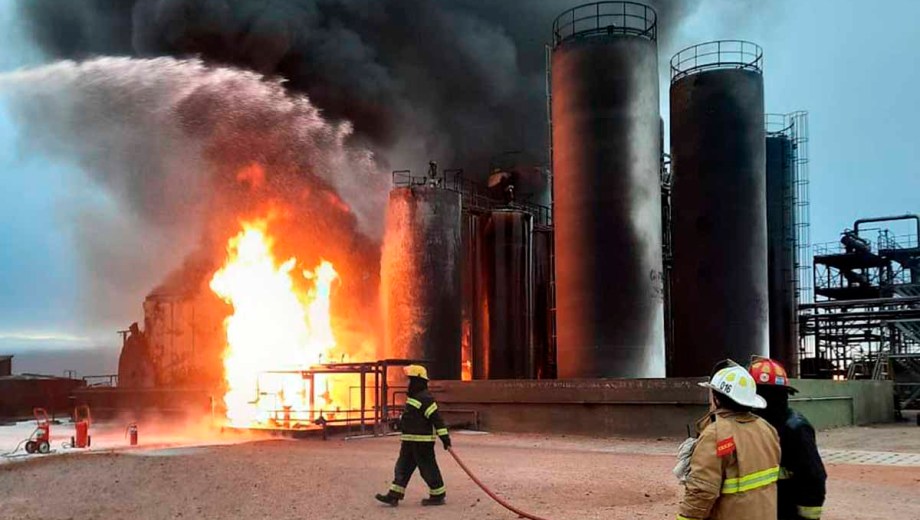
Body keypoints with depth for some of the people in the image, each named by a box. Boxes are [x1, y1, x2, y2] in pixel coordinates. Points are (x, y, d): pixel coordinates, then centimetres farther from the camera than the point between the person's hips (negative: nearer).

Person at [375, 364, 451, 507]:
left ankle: (438, 495, 11)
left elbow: (436, 418, -22)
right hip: (410, 441, 10)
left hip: (422, 442, -10)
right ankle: (394, 495, 10)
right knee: (402, 467, 9)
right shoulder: (413, 396, 14)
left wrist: (445, 437, -24)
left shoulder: (425, 398, -18)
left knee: (428, 468, -1)